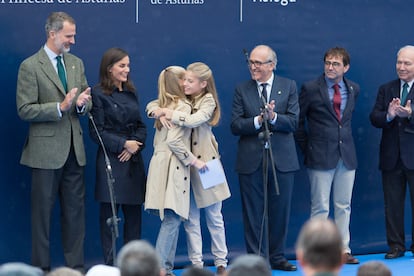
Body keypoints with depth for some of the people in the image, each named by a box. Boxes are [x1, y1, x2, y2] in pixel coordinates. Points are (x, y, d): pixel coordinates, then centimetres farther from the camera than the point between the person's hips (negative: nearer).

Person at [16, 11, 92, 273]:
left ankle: (76, 266, 14)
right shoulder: (30, 66, -7)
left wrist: (82, 104, -8)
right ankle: (42, 268, 9)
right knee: (43, 211, 2)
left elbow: (86, 104, 15)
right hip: (46, 149, -6)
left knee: (75, 210, 8)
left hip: (74, 148, 6)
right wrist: (59, 107, -21)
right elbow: (25, 109, -12)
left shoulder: (76, 63, 12)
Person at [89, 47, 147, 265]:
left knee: (134, 213, 5)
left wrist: (136, 145, -5)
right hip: (110, 161, -5)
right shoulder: (99, 94, -4)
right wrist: (124, 144, -13)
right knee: (109, 213, -4)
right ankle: (110, 264, 2)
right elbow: (97, 131, -8)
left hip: (133, 161, 6)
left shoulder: (131, 93, 14)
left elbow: (141, 126, 14)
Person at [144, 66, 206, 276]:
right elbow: (174, 140, -18)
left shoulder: (164, 106, 17)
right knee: (173, 218, -9)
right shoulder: (183, 106, -9)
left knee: (172, 219, 10)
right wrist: (193, 160, -12)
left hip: (160, 162, 9)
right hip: (173, 166, -9)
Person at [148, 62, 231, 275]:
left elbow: (194, 120, -26)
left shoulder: (208, 101, -8)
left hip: (205, 162, -4)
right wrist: (159, 111, -16)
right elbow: (153, 106, 6)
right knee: (190, 219, 4)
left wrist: (167, 112, -22)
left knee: (214, 217, 6)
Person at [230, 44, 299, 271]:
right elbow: (235, 126, -3)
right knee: (253, 214, 2)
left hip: (281, 159, 0)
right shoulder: (242, 90, 5)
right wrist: (258, 120, -17)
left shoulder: (289, 86, 5)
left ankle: (277, 257, 19)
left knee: (280, 212, 7)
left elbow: (293, 122, -4)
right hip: (251, 160, 0)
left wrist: (273, 117, -19)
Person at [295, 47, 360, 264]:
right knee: (320, 207, -2)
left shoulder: (353, 89, 8)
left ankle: (343, 250, 14)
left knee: (344, 206, 8)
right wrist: (306, 147, 1)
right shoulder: (310, 89, -5)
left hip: (347, 155, 4)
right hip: (321, 157, -4)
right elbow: (298, 121, 1)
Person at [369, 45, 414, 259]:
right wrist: (389, 115, -17)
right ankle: (396, 246, 15)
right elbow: (374, 118, 2)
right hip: (391, 158, 4)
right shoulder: (386, 89, 11)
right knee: (392, 203, 7)